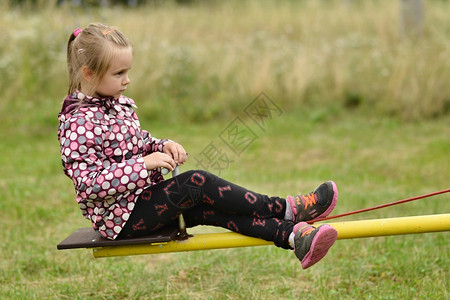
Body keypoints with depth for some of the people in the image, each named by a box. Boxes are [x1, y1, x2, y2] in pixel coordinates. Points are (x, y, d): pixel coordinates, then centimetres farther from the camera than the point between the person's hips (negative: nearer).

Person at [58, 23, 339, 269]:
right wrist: (145, 164, -26)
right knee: (196, 183, -21)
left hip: (146, 200, 9)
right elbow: (90, 184, -25)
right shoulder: (79, 124, -18)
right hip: (122, 217, -9)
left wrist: (163, 146, 2)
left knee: (205, 207, -13)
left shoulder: (120, 105, 11)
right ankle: (284, 209, -15)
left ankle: (291, 235, -29)